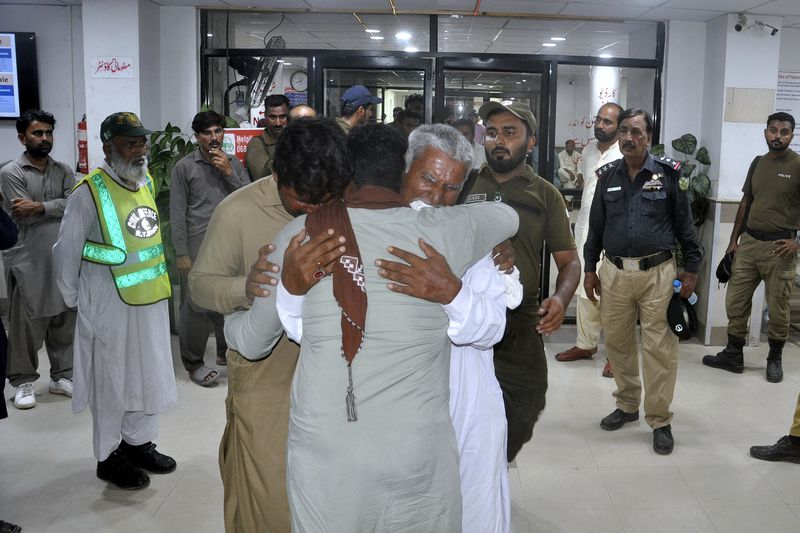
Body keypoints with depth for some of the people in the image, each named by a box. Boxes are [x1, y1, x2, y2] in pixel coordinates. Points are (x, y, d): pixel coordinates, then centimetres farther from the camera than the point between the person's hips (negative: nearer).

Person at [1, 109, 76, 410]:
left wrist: (40, 207, -16)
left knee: (65, 322, 10)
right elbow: (24, 218, -13)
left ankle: (62, 376, 23)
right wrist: (58, 207, -5)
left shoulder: (63, 171, 10)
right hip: (28, 263, -4)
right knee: (26, 325, 2)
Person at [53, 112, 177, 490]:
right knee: (111, 382, 7)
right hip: (110, 306, -6)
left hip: (151, 301, 7)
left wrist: (155, 280, 16)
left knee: (148, 375, 17)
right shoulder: (89, 192, -15)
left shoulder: (146, 182, 5)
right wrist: (74, 298, 0)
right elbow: (66, 252, -8)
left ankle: (138, 443, 35)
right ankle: (109, 457, 23)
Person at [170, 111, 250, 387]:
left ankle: (226, 352, 27)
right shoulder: (185, 167, 1)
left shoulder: (234, 163, 12)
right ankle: (193, 363, 10)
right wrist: (181, 253, -7)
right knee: (196, 305, -3)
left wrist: (229, 173, -7)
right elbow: (177, 213, -2)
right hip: (199, 247, -3)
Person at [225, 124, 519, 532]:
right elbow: (508, 216, 17)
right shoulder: (439, 232, -6)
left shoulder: (303, 234, -4)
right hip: (418, 455, 0)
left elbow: (252, 340, 8)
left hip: (325, 454, 1)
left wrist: (229, 317, 30)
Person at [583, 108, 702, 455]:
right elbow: (595, 226, 14)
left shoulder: (668, 173, -1)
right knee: (617, 342, 11)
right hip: (614, 271, 3)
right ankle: (627, 405, 29)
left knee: (659, 347, -2)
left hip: (657, 272, -3)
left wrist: (691, 268, 0)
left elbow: (684, 224, 3)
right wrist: (590, 268, 12)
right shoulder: (608, 176, 8)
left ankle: (660, 420, 10)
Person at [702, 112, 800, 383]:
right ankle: (733, 355, 20)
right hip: (748, 242, 5)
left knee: (778, 308, 5)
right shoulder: (758, 162, 10)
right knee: (735, 302, 8)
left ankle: (775, 359, 22)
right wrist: (734, 240, 13)